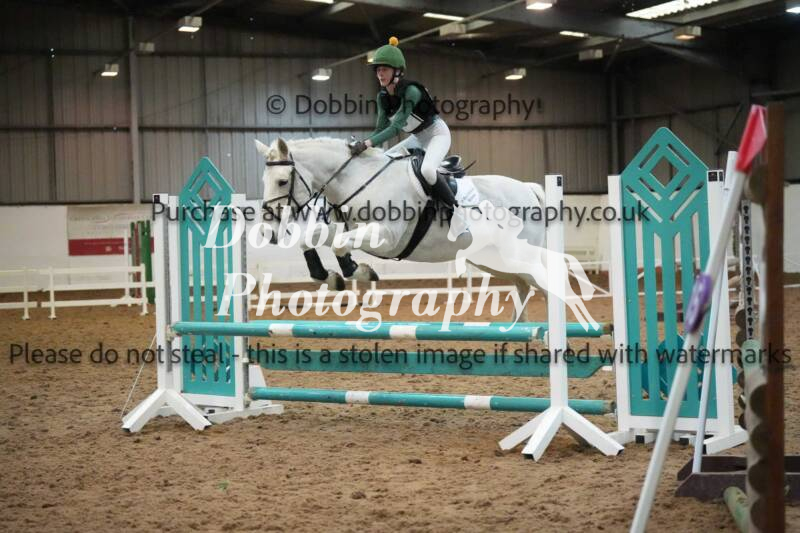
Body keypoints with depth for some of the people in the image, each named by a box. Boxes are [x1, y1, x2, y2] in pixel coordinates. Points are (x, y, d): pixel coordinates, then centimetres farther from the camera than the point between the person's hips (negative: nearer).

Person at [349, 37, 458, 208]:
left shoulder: (411, 91, -29)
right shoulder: (383, 96, -6)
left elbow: (396, 127, -35)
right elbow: (381, 128, -4)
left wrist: (367, 143, -43)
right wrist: (359, 145, -20)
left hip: (437, 134, -9)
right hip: (417, 138, 9)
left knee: (427, 170, -34)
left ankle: (454, 207, -17)